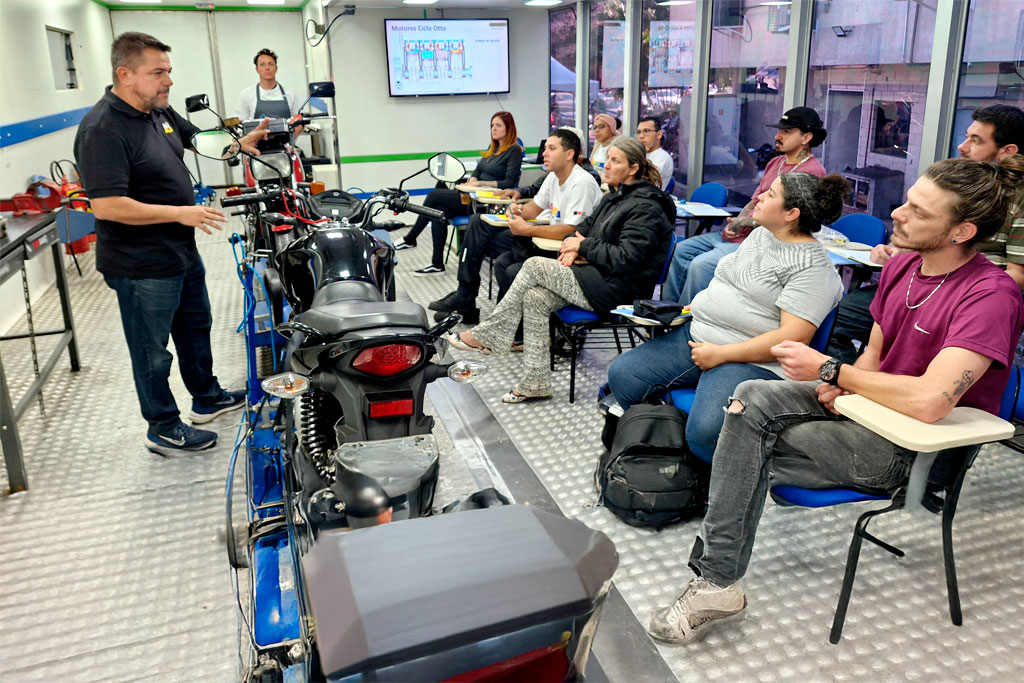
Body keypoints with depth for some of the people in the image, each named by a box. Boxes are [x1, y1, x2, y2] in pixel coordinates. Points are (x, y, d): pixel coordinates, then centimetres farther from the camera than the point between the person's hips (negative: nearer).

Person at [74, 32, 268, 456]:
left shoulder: (160, 111, 4)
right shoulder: (103, 130, -24)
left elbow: (198, 139, 23)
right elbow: (105, 206, -29)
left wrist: (240, 145, 5)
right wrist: (180, 213, -26)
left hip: (182, 253, 10)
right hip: (143, 267, -10)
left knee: (196, 328, 24)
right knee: (153, 353, 7)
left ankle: (206, 399, 43)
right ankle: (164, 430, 23)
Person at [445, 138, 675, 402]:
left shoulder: (645, 208, -13)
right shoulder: (614, 197, 17)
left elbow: (626, 258, -23)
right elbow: (585, 227, 21)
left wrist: (584, 246, -12)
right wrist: (573, 248, -2)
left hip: (614, 289, -9)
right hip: (596, 276, 9)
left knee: (534, 266, -14)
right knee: (534, 298, -11)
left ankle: (486, 335, -3)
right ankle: (535, 383, -6)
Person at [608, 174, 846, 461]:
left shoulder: (813, 266, -11)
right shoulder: (759, 234, 16)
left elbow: (794, 337, -19)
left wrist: (720, 354, -19)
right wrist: (693, 306, 10)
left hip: (752, 362, -8)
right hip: (697, 336, 9)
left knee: (705, 432, -33)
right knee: (622, 374, -5)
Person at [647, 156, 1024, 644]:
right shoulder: (902, 265, 4)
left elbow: (928, 402, -32)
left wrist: (829, 370, -20)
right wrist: (841, 384, -7)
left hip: (914, 450, -8)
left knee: (748, 450, -19)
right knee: (754, 396, -14)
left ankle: (717, 580, -1)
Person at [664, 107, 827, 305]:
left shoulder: (812, 171, -12)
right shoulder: (775, 163, 17)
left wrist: (745, 222, -13)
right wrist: (735, 223, -2)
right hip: (736, 234, 10)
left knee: (700, 265, -26)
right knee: (680, 250, 5)